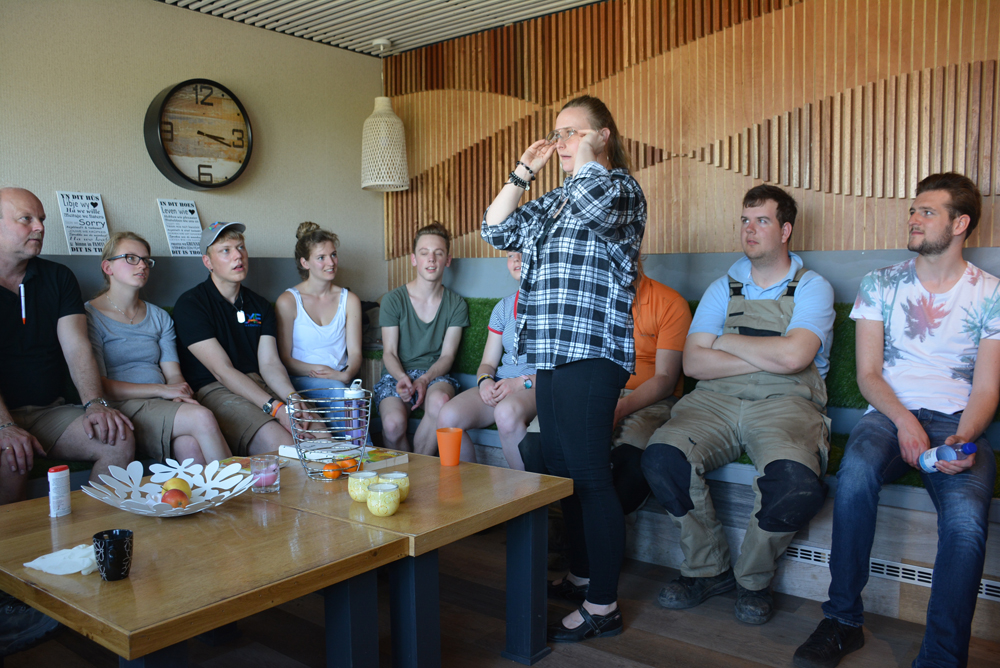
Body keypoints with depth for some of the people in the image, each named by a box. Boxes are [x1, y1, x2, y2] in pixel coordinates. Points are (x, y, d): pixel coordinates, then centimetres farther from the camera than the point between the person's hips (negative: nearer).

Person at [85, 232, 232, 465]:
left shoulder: (160, 317, 21)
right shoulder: (90, 315, 3)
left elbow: (173, 374, 12)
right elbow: (98, 386, -7)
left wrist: (182, 394, -13)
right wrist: (161, 389, -14)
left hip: (163, 407, 4)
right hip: (121, 410, -4)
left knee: (191, 445, -33)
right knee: (202, 418, -30)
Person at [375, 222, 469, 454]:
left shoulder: (456, 304, 7)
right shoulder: (393, 300, 3)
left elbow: (447, 355, 2)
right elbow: (389, 352, 1)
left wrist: (425, 379, -18)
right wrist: (403, 378, -21)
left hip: (435, 375, 1)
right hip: (397, 375, 0)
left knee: (439, 402, -37)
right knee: (393, 423, -33)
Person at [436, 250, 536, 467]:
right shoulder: (503, 307, 18)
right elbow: (488, 363, 18)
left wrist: (523, 382, -17)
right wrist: (485, 380, -6)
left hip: (539, 386, -5)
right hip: (500, 384, 5)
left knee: (506, 412, -39)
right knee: (447, 417, -22)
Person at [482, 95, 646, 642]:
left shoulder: (621, 188, -1)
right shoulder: (555, 201, 22)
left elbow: (592, 202, -25)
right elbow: (496, 229, 20)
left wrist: (586, 155, -5)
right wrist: (523, 172, 12)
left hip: (589, 353, -9)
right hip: (551, 353, 9)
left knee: (588, 474, -8)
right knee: (561, 470, 14)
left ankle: (603, 606, 2)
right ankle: (581, 577, 28)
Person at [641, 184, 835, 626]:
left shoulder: (812, 288, 8)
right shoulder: (722, 290, 18)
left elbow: (793, 357, -11)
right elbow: (693, 362, 4)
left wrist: (725, 342, 1)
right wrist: (767, 358, -5)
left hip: (785, 405, -2)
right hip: (716, 402, 3)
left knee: (796, 481, -34)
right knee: (660, 456, -26)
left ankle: (753, 579, -3)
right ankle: (708, 568, -3)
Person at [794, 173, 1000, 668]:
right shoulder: (881, 284, 11)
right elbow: (867, 374, 5)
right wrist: (904, 421, -14)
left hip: (957, 423, 0)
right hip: (890, 413, 1)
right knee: (857, 471, -35)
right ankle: (843, 621, -18)